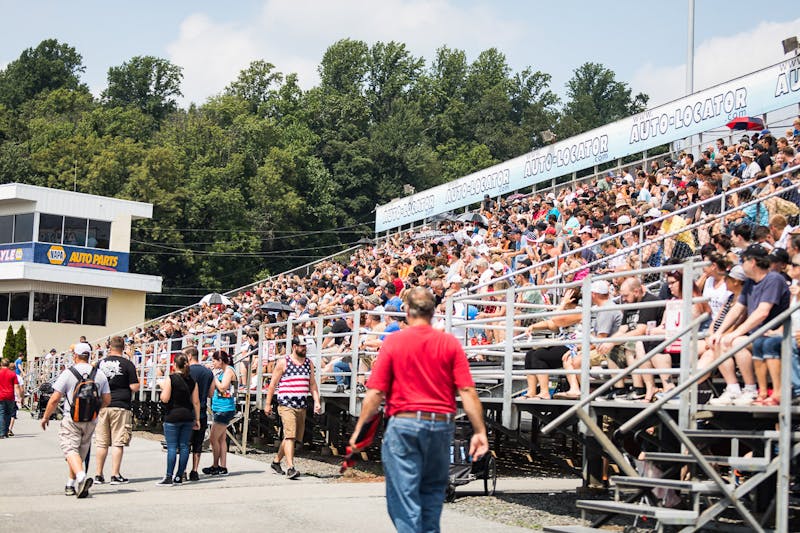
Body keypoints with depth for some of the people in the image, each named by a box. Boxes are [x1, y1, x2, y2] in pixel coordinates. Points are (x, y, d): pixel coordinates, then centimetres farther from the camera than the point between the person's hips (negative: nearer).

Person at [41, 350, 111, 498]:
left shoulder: (67, 373, -7)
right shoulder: (100, 375, 5)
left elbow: (55, 399, -8)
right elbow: (107, 400, 8)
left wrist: (46, 416, 6)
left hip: (71, 419, -5)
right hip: (91, 420, 5)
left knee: (70, 449, -9)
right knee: (81, 451, 16)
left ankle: (81, 476, -34)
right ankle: (71, 485, 24)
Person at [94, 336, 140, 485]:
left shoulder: (100, 363, 6)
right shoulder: (127, 364, -5)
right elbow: (135, 387, -8)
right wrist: (136, 378, 11)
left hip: (102, 406, 3)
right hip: (120, 407, -3)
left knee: (101, 443, 9)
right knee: (118, 442, 0)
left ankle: (98, 475, 12)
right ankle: (115, 475, -1)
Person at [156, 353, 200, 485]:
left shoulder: (170, 378, -8)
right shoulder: (192, 380, 5)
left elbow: (165, 399, -13)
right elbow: (196, 402, 5)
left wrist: (163, 388, 5)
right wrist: (197, 419, 11)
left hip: (172, 416, -4)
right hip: (188, 416, 4)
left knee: (172, 447, -3)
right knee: (184, 446, 7)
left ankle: (169, 477, -4)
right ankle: (180, 476, 11)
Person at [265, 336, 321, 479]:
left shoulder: (309, 363, 14)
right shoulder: (283, 363, -1)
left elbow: (312, 384, 17)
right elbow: (272, 383, 2)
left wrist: (316, 401, 4)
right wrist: (268, 404, 1)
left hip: (302, 406, 6)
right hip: (286, 405, -6)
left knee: (291, 437, 12)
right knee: (290, 435, -16)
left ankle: (276, 461, 30)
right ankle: (290, 467, -21)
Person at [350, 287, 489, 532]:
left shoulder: (393, 341, -2)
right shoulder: (450, 343, 2)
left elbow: (375, 393, -5)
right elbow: (467, 391, -5)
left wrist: (359, 429, 4)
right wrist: (480, 432, -1)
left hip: (403, 424, -3)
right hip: (442, 425, 3)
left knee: (403, 496, 0)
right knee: (432, 494, 19)